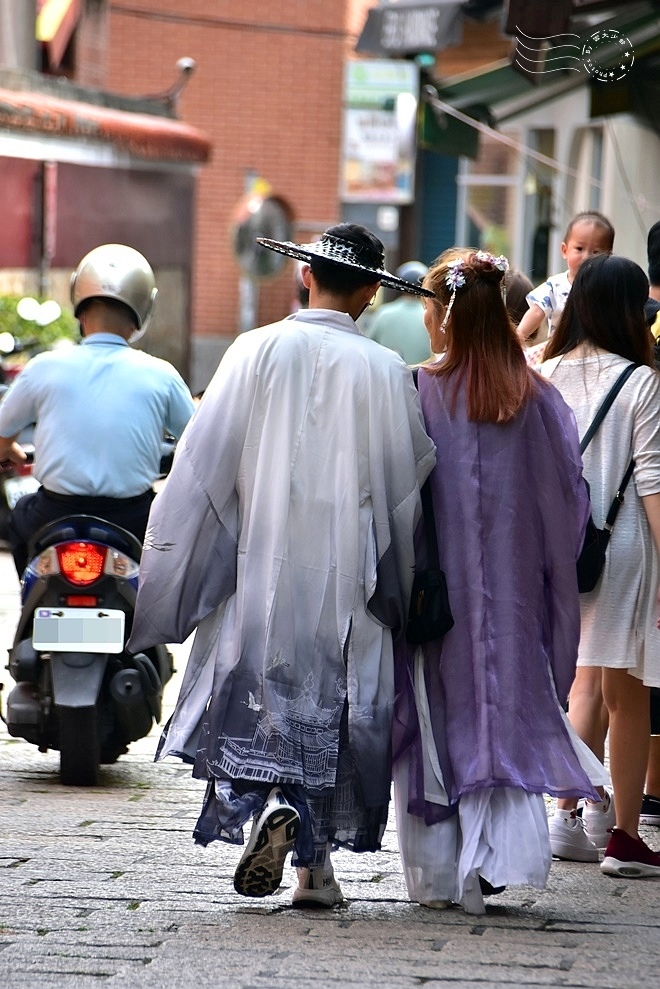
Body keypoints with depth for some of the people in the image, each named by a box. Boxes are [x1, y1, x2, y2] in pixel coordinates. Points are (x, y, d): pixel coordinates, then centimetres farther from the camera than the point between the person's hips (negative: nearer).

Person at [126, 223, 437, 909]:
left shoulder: (258, 351, -3)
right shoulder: (385, 371, -2)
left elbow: (206, 460, -3)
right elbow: (410, 480, 2)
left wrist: (169, 567, 4)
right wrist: (400, 582, 14)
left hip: (261, 567, 0)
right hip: (346, 578, 1)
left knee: (257, 698, 8)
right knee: (330, 704, 8)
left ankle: (267, 801, -18)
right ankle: (315, 864, 8)